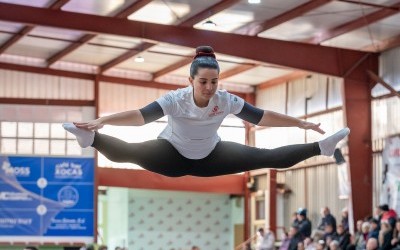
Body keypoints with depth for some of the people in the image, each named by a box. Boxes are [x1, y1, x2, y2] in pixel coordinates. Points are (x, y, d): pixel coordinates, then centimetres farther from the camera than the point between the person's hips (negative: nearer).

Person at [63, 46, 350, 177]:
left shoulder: (226, 100, -23)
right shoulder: (175, 99, -31)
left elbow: (262, 116, -15)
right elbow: (141, 115, -41)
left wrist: (301, 123, -13)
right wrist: (101, 121, -53)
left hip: (210, 157, 2)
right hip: (173, 156, -2)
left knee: (265, 157, -3)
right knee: (129, 152, -30)